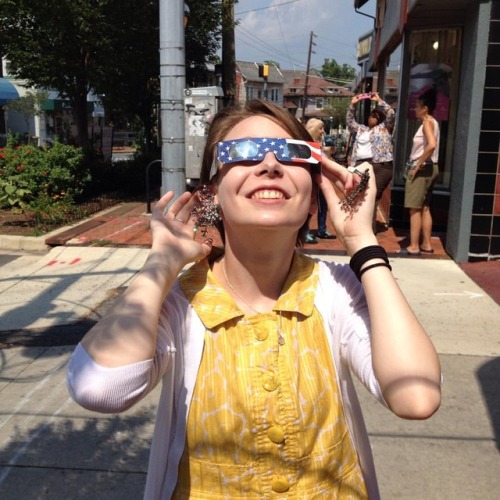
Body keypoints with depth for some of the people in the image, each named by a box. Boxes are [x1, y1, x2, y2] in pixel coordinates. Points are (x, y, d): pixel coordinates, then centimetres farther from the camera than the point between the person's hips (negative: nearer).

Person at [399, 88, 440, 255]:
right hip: (429, 168, 10)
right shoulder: (431, 123, 16)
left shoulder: (427, 123, -13)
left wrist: (417, 166, -23)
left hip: (422, 168, -10)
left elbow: (432, 145, -29)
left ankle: (414, 247, -4)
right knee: (424, 208, 12)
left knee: (415, 209, -7)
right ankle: (426, 244, 17)